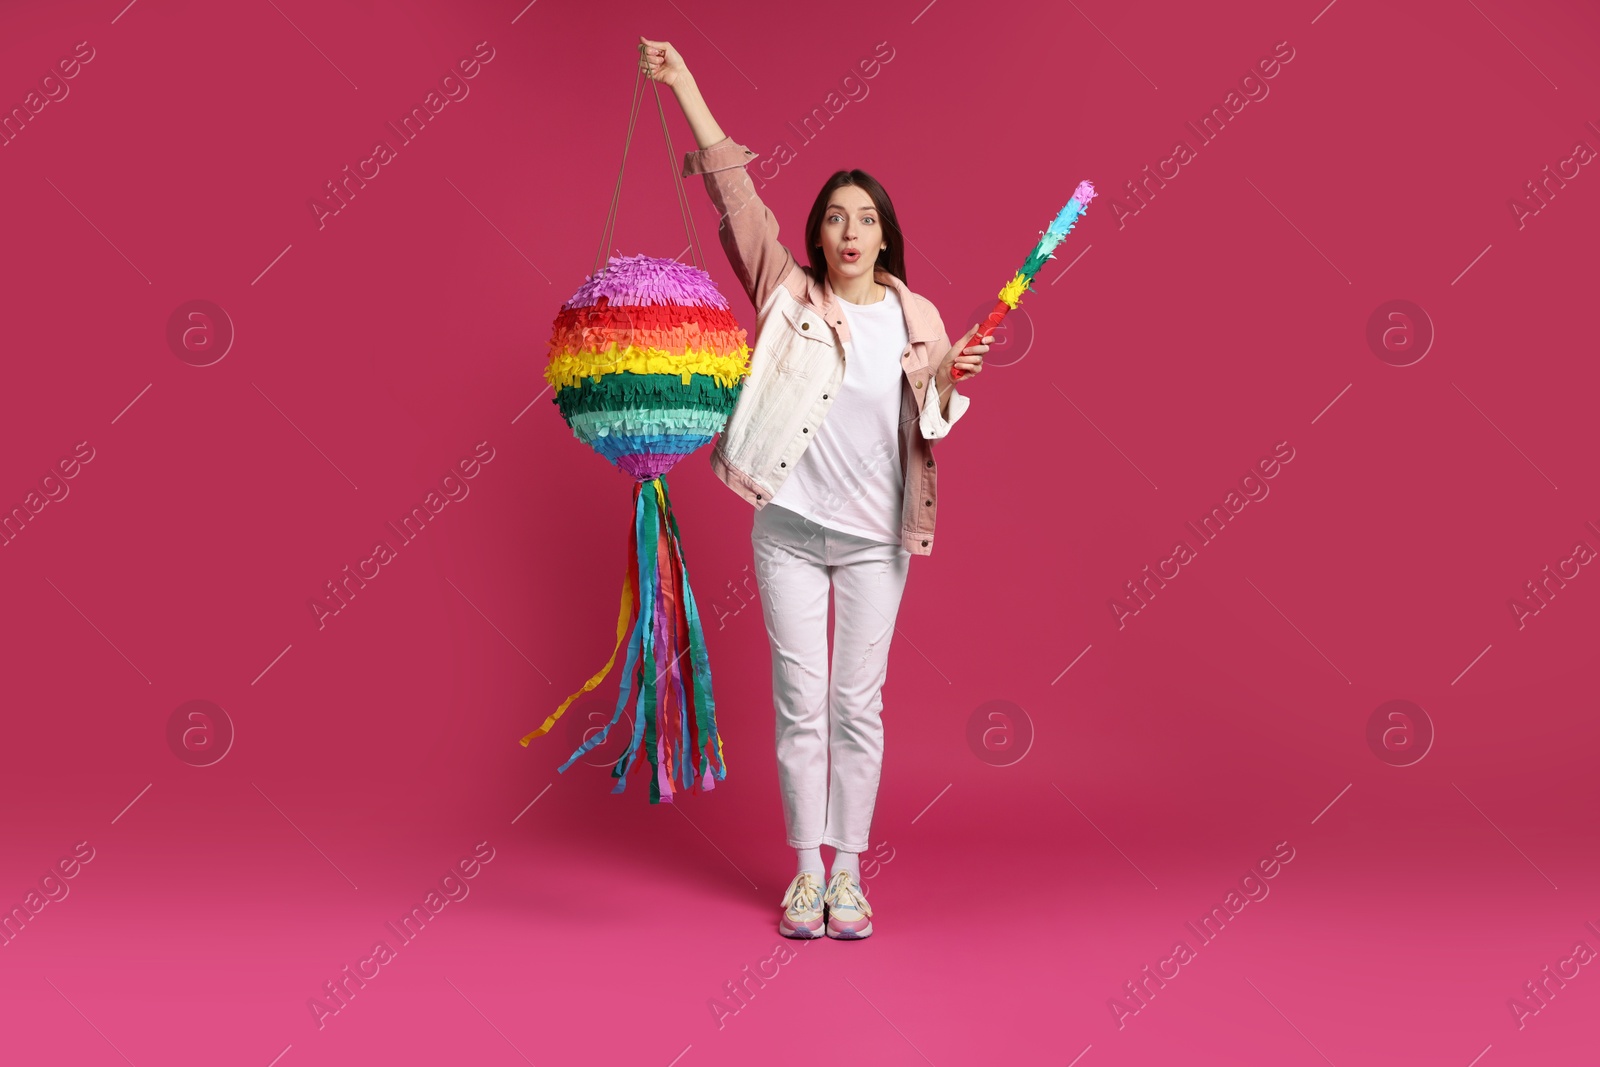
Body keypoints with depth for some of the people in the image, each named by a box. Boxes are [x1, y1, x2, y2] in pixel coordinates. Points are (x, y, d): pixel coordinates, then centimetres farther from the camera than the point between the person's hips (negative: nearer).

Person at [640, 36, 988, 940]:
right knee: (801, 703, 3)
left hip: (876, 538, 1)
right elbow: (733, 188, -2)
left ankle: (848, 874, 14)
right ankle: (807, 870, 14)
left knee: (859, 706, 5)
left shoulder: (917, 317, 4)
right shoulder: (788, 294, 1)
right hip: (790, 528, -1)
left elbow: (930, 427, 2)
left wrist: (948, 374, -19)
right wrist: (683, 82, -4)